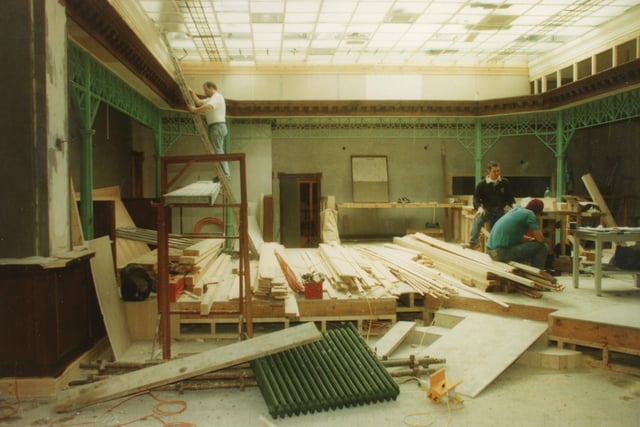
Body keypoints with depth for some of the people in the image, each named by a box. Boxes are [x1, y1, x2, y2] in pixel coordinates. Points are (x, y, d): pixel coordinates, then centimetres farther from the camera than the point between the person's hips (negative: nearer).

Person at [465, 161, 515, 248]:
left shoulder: (505, 183, 4)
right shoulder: (482, 184, 0)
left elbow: (510, 197, 14)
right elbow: (476, 198, 0)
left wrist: (513, 204, -8)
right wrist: (479, 207, -21)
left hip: (500, 211, 3)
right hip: (487, 209, -2)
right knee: (477, 218, -32)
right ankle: (472, 242, -38)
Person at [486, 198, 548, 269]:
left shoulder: (516, 210, 17)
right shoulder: (529, 214, -6)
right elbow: (540, 239, -6)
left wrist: (531, 239, 21)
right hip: (502, 253, -9)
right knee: (541, 247, -1)